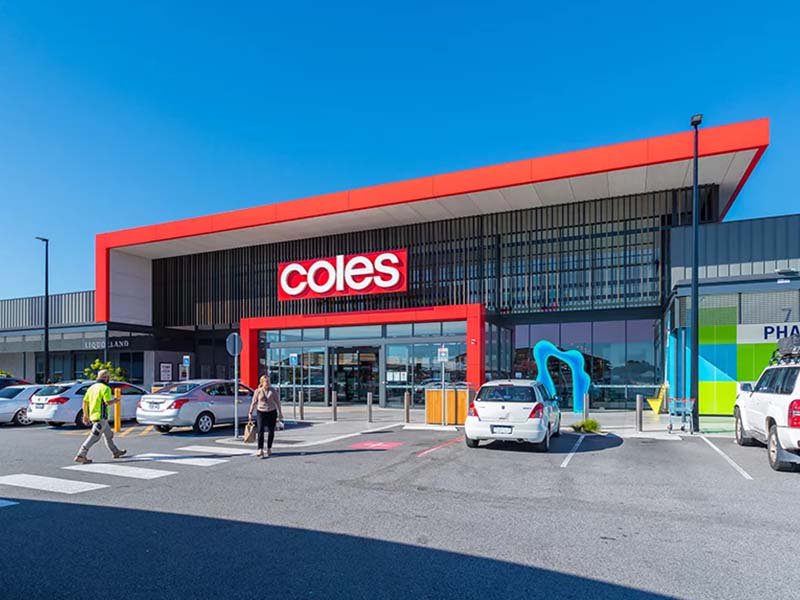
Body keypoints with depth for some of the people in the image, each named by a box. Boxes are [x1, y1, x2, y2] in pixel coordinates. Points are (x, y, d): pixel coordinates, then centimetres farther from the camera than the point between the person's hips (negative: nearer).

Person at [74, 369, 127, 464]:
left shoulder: (92, 387, 12)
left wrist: (85, 415, 18)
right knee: (94, 437, -8)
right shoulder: (105, 388, -13)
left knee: (109, 434, 19)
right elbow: (108, 402, -21)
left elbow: (85, 401, 12)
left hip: (93, 415, 9)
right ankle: (81, 456, -11)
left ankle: (115, 452, 28)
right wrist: (115, 401, 1)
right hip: (101, 416, -9)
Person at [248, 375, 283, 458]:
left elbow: (277, 402, 3)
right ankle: (260, 450, -14)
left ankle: (269, 449, 24)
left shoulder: (273, 390, -1)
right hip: (261, 413, -1)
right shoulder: (257, 391, -2)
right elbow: (254, 403, 5)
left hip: (272, 412, 1)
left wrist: (280, 413, 3)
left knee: (271, 432, 8)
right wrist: (251, 413, 5)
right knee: (260, 431, -14)